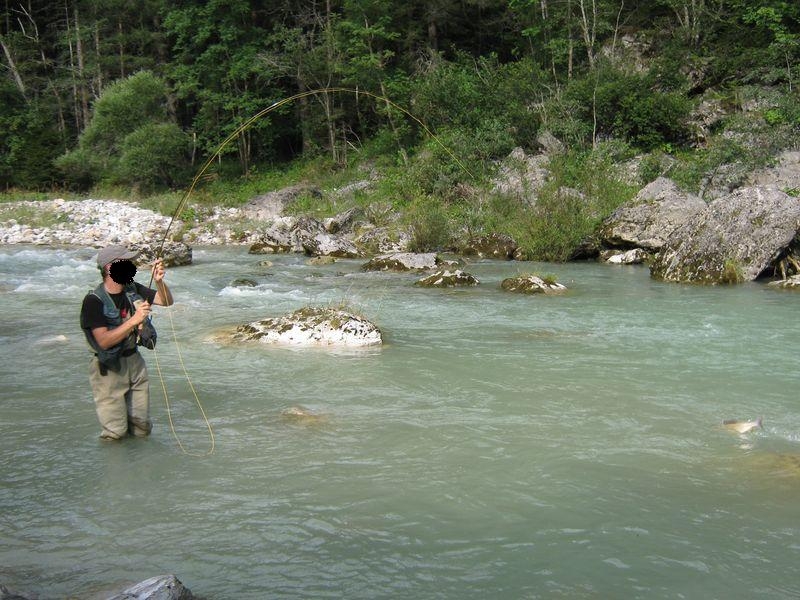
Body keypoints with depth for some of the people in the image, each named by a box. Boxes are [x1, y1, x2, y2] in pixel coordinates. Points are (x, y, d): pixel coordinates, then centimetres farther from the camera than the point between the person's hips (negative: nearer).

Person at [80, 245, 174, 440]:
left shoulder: (133, 289, -1)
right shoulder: (94, 301, -18)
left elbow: (166, 301, -1)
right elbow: (104, 341, -25)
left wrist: (159, 281, -19)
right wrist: (133, 320, -30)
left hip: (134, 360, 6)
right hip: (109, 368, -6)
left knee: (142, 429, 10)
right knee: (115, 433, -3)